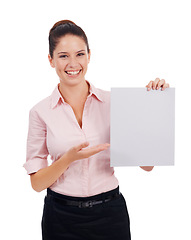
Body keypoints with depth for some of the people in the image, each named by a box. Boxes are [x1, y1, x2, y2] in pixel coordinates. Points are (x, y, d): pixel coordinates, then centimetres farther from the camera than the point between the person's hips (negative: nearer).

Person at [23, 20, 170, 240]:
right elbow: (37, 183, -4)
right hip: (62, 219, 0)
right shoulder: (41, 112, -5)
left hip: (110, 213, 1)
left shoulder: (112, 102, -4)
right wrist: (70, 158, -22)